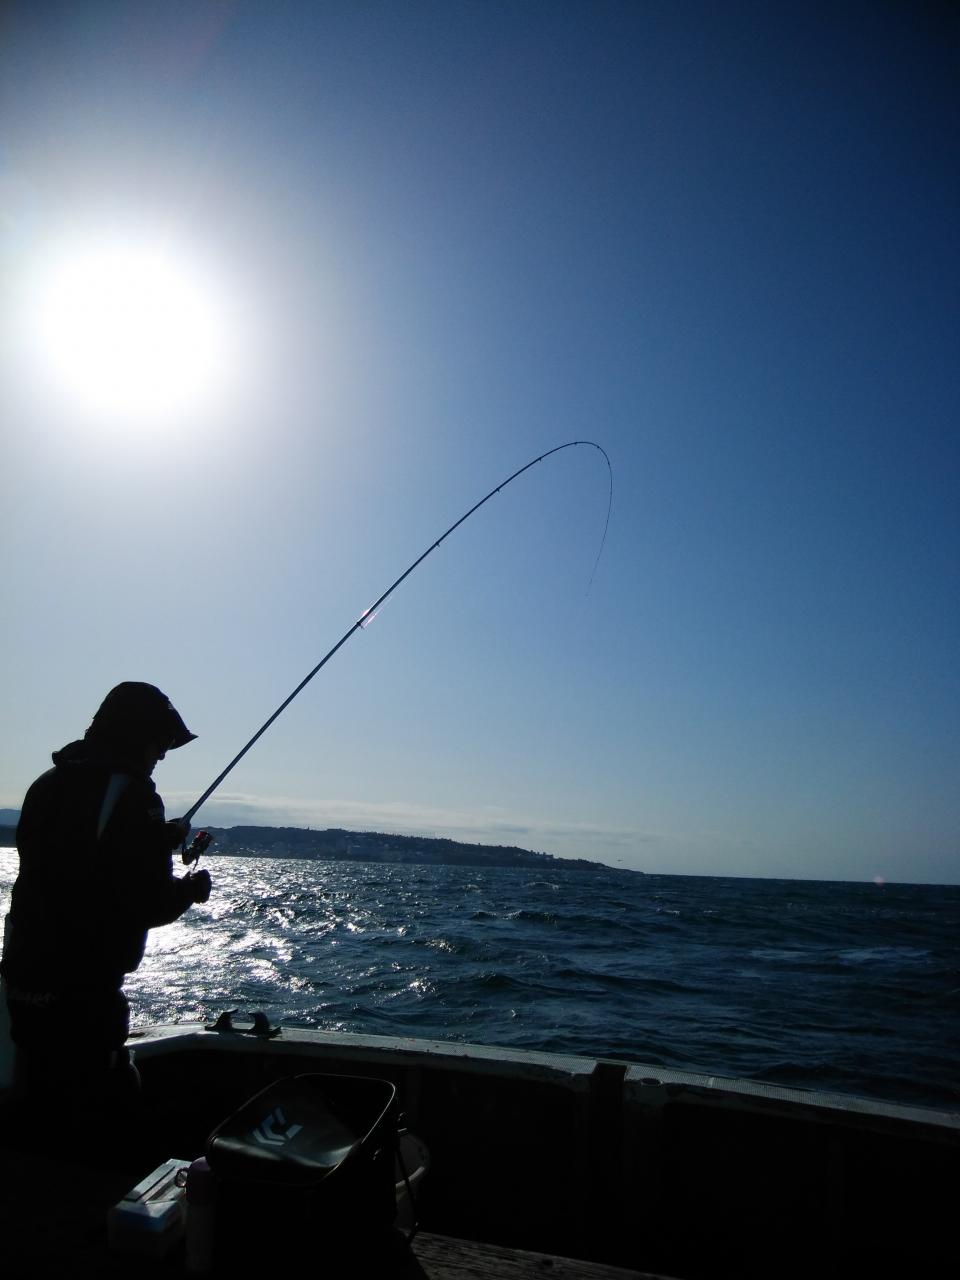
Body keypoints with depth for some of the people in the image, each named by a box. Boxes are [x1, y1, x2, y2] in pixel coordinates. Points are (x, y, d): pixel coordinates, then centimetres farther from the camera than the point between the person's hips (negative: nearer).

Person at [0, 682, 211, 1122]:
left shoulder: (49, 784, 7)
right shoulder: (131, 796, -18)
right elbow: (149, 905, -19)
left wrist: (157, 841, 17)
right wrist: (191, 888, 0)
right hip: (82, 988, -8)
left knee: (41, 1094, 22)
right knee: (101, 1099, 3)